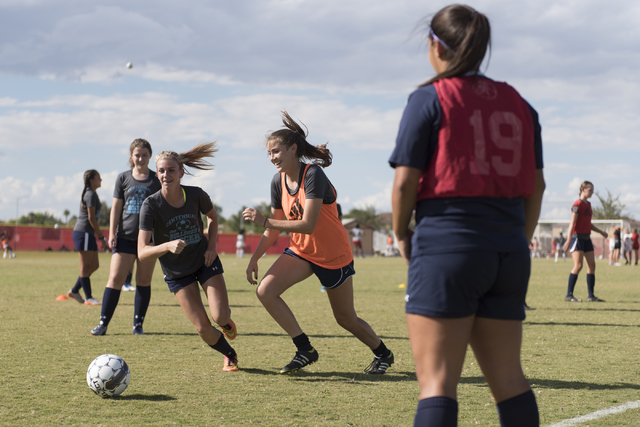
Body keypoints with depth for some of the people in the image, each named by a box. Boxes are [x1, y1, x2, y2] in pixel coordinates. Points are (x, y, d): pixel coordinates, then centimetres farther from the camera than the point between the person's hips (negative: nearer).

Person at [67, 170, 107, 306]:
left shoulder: (89, 194, 19)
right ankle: (88, 298, -2)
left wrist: (99, 235, 21)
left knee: (95, 265, 11)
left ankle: (74, 291, 18)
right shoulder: (91, 195, -11)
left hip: (88, 233, 10)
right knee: (86, 266, -5)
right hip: (83, 232, -10)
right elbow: (91, 218, -17)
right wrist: (101, 237, -14)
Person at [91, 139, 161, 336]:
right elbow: (116, 207, 7)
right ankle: (103, 323, -2)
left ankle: (138, 324, 11)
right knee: (115, 278, -6)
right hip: (125, 236, 0)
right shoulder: (123, 178, 7)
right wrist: (112, 233, -1)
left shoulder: (157, 180, 5)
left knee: (144, 281, 4)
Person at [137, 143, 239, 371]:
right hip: (176, 273, -1)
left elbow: (212, 216, 10)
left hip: (205, 261, 1)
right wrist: (168, 245, -46)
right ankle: (231, 356, 21)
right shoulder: (151, 205, -22)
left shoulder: (196, 195, -16)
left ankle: (227, 322, 22)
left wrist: (212, 246, -4)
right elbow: (142, 253, -28)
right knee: (204, 329, -9)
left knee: (220, 317, -17)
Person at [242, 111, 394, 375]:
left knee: (346, 319, 6)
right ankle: (305, 350, -8)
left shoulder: (313, 175, -25)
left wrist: (263, 221, -34)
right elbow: (275, 228, 7)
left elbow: (307, 225, -33)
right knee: (265, 291, -16)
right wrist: (254, 259, 3)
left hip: (333, 254, -6)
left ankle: (383, 354, 35)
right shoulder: (278, 181, -3)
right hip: (301, 250, 6)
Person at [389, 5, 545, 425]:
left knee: (437, 381, -5)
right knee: (508, 377, 12)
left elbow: (405, 181, -7)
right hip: (508, 255, 6)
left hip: (445, 249, -6)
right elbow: (535, 186, 13)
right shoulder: (518, 104, 12)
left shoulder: (429, 99, -4)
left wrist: (402, 234, 8)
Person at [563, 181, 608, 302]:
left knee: (592, 266, 4)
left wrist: (601, 232, 24)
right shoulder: (578, 204, -9)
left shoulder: (588, 204, 17)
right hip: (577, 237, -9)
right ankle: (569, 295, -12)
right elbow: (572, 223, -15)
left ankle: (591, 295, 9)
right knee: (578, 265, -16)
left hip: (586, 238, 9)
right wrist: (569, 240, -22)